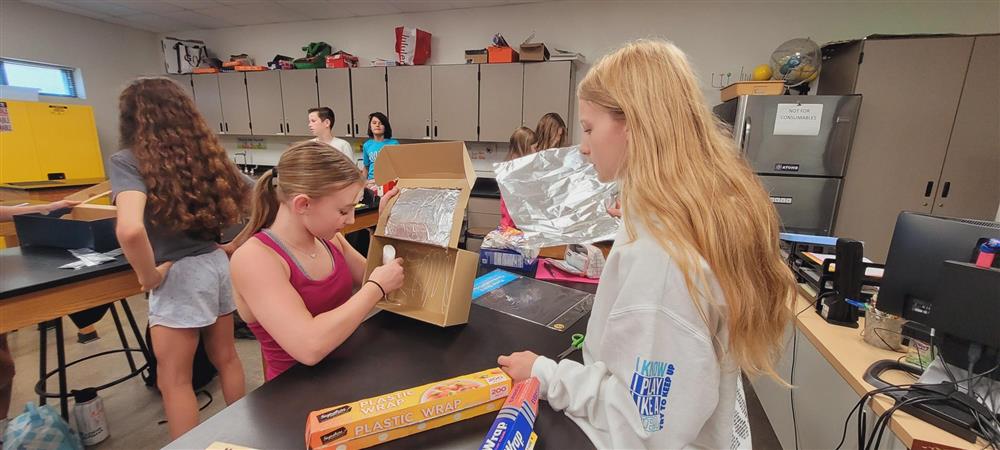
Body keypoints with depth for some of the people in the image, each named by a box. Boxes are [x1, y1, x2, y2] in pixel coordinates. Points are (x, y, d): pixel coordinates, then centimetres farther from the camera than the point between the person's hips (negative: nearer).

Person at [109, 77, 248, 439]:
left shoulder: (128, 161, -11)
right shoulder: (206, 153, 6)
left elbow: (130, 229, -30)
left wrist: (149, 276, -14)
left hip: (180, 274, -6)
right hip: (217, 262, 7)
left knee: (173, 381, 12)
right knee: (225, 357, 22)